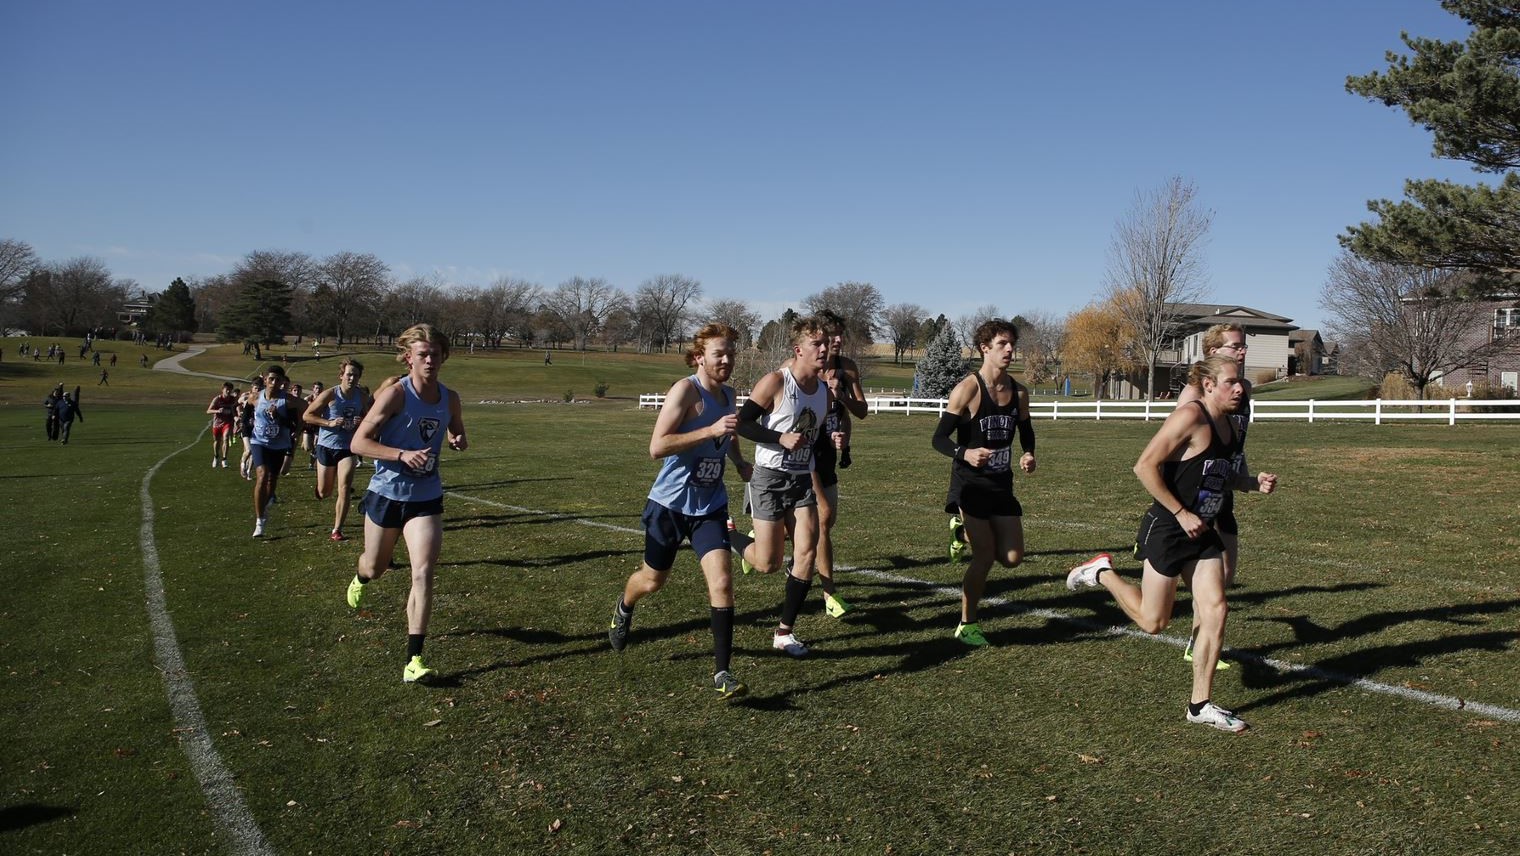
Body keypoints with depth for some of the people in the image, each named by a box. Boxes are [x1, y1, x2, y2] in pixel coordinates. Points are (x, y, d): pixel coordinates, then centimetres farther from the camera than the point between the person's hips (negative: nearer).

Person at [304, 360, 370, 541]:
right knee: (324, 493, 10)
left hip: (348, 448, 1)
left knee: (344, 490, -12)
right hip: (326, 446, -1)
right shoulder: (330, 395, -11)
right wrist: (330, 422, -22)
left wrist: (362, 422, -11)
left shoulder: (362, 396, -2)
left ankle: (337, 530, -4)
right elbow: (307, 415, -8)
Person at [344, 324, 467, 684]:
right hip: (386, 494, -2)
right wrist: (403, 455, -28)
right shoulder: (395, 394, -15)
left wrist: (459, 441, -5)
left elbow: (457, 432, 19)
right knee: (374, 568, 18)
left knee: (423, 573, -12)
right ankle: (359, 579, 59)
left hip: (427, 498, 2)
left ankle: (413, 660, -9)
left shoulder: (449, 398, -1)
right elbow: (358, 442, -16)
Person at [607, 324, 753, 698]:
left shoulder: (728, 395, 6)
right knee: (654, 579, 16)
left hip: (710, 507, 4)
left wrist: (740, 462, 11)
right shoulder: (686, 390, -17)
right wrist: (711, 431, -32)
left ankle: (722, 672, -7)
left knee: (722, 581, -13)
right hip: (670, 504, -4)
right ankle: (623, 609, 52)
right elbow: (657, 447, -26)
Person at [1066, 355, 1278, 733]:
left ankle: (1201, 704, 10)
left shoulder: (1228, 424, 8)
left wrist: (1255, 483, 3)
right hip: (1167, 531, -8)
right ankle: (1101, 571, 26)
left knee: (1215, 611, -1)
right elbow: (1146, 466, -22)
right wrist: (1181, 513, -20)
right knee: (1153, 621, 3)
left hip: (1203, 533, 8)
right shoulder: (1190, 416, -18)